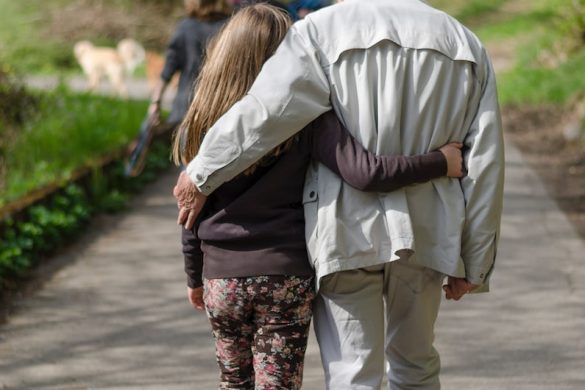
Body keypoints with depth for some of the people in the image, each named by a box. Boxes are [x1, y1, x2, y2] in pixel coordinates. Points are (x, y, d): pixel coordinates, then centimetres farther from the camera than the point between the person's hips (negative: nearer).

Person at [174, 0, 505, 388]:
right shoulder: (465, 43, 5)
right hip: (425, 233, 4)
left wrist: (200, 175, -3)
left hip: (346, 230, -4)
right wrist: (474, 263, 9)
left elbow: (267, 111, -17)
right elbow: (485, 163, 4)